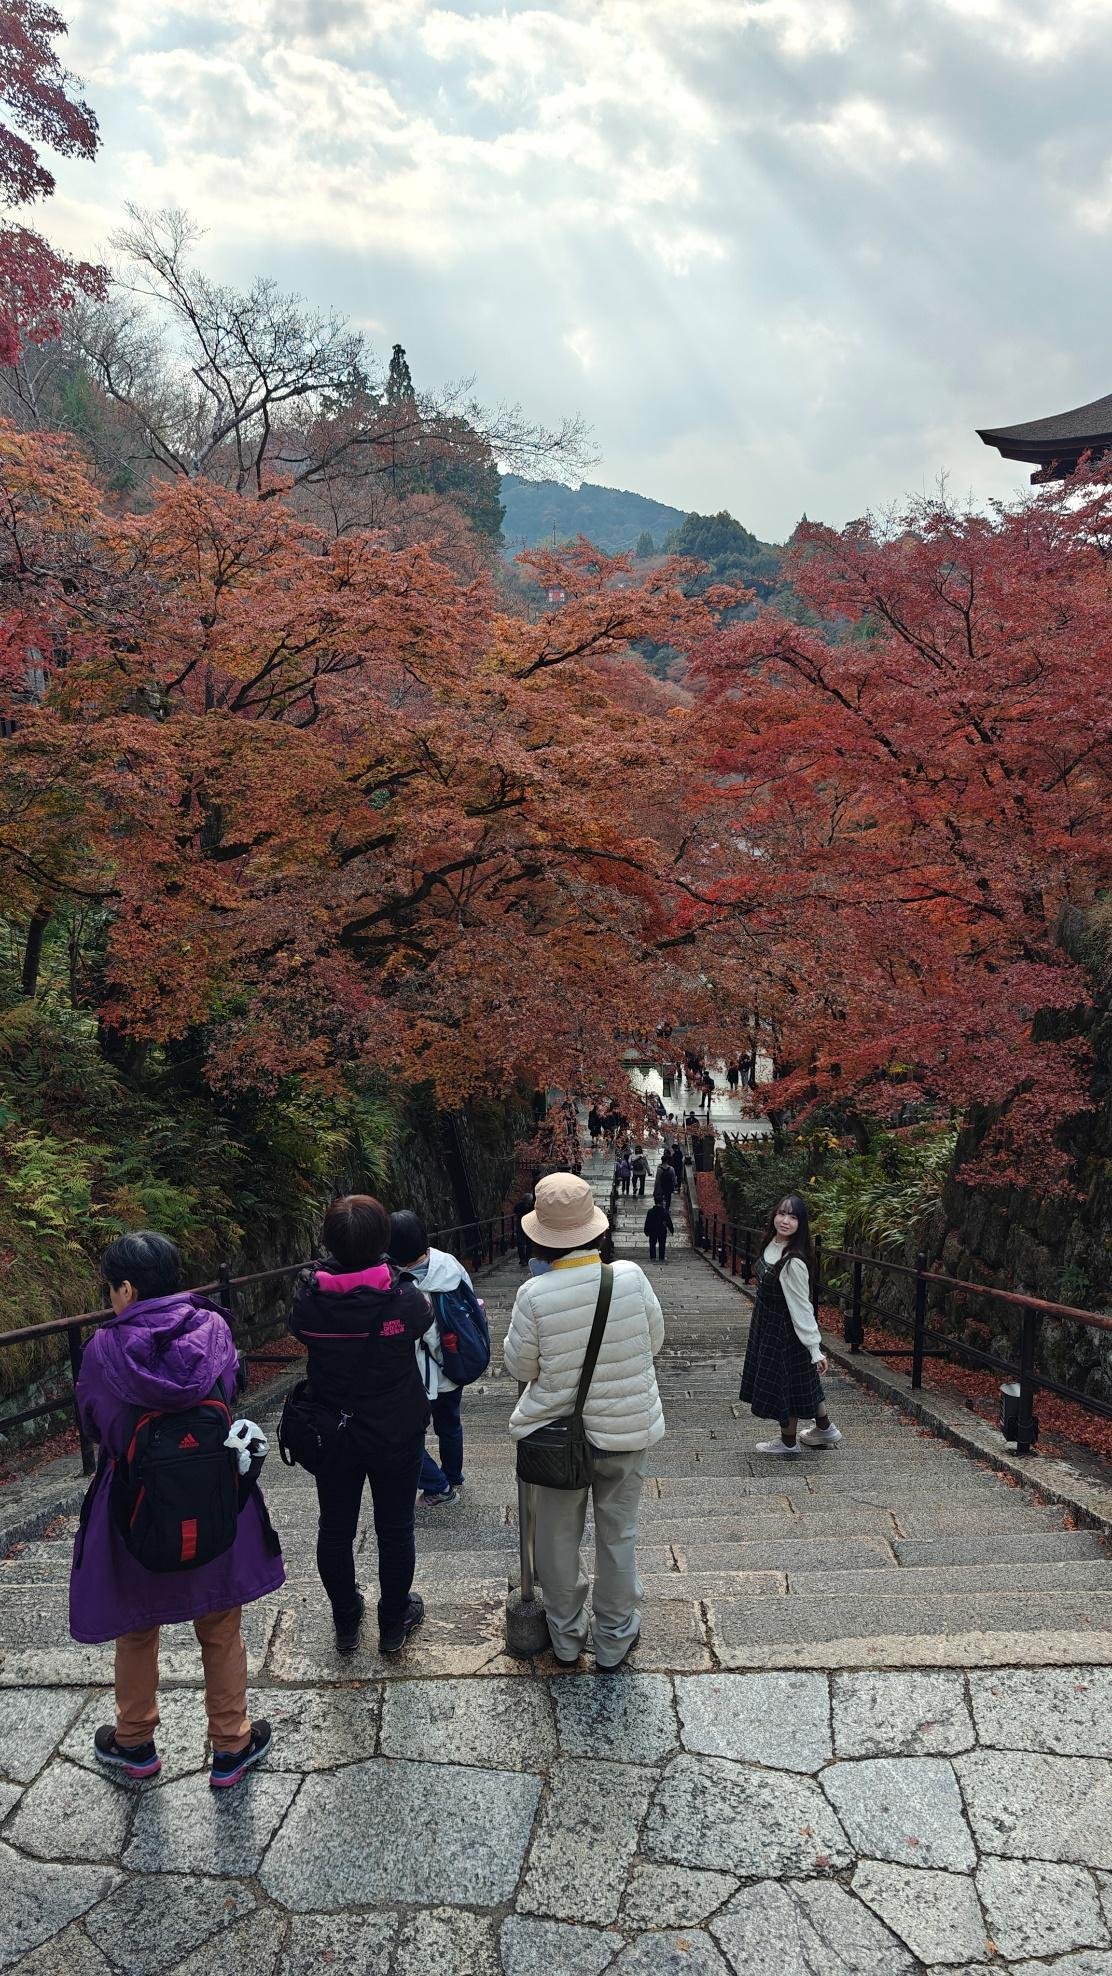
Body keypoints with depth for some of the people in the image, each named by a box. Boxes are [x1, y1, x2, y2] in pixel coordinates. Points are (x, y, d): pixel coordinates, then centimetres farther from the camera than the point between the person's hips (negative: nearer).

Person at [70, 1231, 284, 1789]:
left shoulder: (103, 1350, -18)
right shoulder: (212, 1328, -14)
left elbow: (93, 1427, -2)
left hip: (135, 1516, -1)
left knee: (136, 1633, 24)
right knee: (221, 1633, 20)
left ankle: (134, 1744, 42)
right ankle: (231, 1748, 32)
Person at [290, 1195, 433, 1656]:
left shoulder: (308, 1298, -20)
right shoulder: (404, 1298, -24)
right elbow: (426, 1317, -1)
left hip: (331, 1436, 2)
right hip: (396, 1436, -1)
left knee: (335, 1529, 19)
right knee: (395, 1529, 15)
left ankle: (345, 1622, 34)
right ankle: (393, 1623, 30)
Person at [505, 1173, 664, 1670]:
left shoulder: (533, 1295, -22)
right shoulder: (631, 1277, -18)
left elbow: (519, 1366, -8)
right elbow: (655, 1339, -2)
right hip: (627, 1429, 1)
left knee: (559, 1536, 19)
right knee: (617, 1535, 18)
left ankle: (565, 1638, 35)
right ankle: (614, 1642, 32)